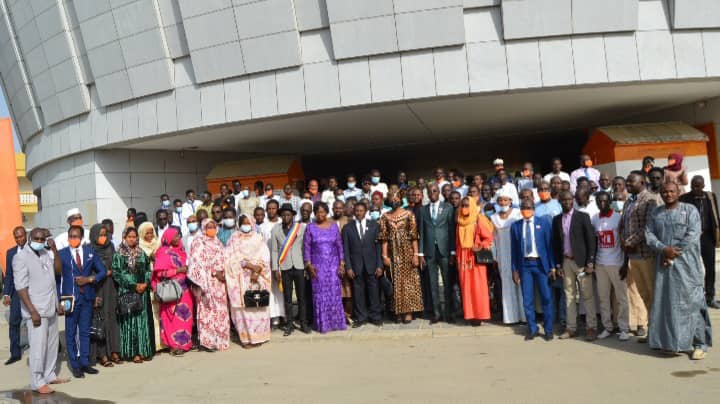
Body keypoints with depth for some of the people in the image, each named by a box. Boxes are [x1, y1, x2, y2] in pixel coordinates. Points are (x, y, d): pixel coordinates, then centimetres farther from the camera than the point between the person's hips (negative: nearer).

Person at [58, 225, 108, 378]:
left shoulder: (90, 252, 6)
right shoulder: (61, 254, -2)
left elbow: (103, 271, 10)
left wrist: (90, 279, -8)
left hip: (87, 298, 3)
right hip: (70, 298, -3)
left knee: (85, 331, 10)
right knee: (71, 333, 4)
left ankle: (84, 363, 19)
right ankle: (75, 365, 13)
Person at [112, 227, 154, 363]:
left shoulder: (142, 253, 11)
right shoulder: (118, 255, -1)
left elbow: (148, 270, 11)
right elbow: (117, 273, -8)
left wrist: (145, 283, -7)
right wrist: (134, 285, -12)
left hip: (143, 291, 4)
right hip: (127, 292, -4)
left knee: (143, 320, 4)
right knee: (130, 320, -3)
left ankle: (144, 350, 10)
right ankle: (133, 352, 1)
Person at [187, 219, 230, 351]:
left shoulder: (217, 242, 17)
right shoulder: (198, 242, -2)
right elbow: (198, 263, -10)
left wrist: (223, 273, -2)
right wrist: (214, 273, -15)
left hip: (219, 281, 6)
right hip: (206, 281, -6)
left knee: (220, 310, 6)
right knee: (207, 310, -8)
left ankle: (218, 339, 13)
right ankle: (207, 341, -3)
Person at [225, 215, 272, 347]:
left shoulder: (259, 239, 10)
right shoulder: (234, 239, 6)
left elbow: (265, 258, 2)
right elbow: (230, 258, -4)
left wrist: (257, 271, -14)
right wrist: (247, 264, -16)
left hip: (257, 278, 1)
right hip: (240, 279, -1)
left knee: (259, 307, -2)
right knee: (243, 308, -5)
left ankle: (257, 336, 7)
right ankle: (246, 338, 0)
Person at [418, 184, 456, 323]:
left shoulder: (448, 207, 4)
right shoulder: (423, 210, 10)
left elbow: (452, 230, 0)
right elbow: (421, 232, 8)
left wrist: (453, 251, -6)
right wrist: (421, 254, 3)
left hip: (444, 250, -2)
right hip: (429, 251, 2)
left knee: (447, 282, 1)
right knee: (433, 283, 5)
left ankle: (448, 312, 8)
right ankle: (436, 312, 11)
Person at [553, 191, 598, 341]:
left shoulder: (583, 216, -2)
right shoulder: (556, 219, 9)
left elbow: (591, 240, -5)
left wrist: (590, 262, -11)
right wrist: (558, 264, 6)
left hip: (581, 261, -4)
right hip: (565, 261, 4)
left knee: (587, 295, -2)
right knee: (569, 295, 8)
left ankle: (591, 327, 4)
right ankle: (571, 328, 13)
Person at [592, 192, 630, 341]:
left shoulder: (618, 217, -5)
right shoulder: (594, 220, 7)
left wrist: (626, 263, -9)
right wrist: (591, 263, 8)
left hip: (616, 263, -4)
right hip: (600, 264, 4)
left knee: (621, 297, 1)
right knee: (603, 297, 7)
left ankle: (624, 329, 7)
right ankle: (607, 327, 15)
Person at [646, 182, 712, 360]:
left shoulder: (690, 210, 2)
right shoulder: (655, 213, 14)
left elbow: (693, 235, -8)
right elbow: (649, 235, 4)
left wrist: (674, 252, -12)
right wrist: (664, 249, -12)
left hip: (686, 263, -4)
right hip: (663, 264, 4)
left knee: (691, 302, -4)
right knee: (665, 301, 4)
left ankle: (699, 343, 2)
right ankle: (670, 341, 12)